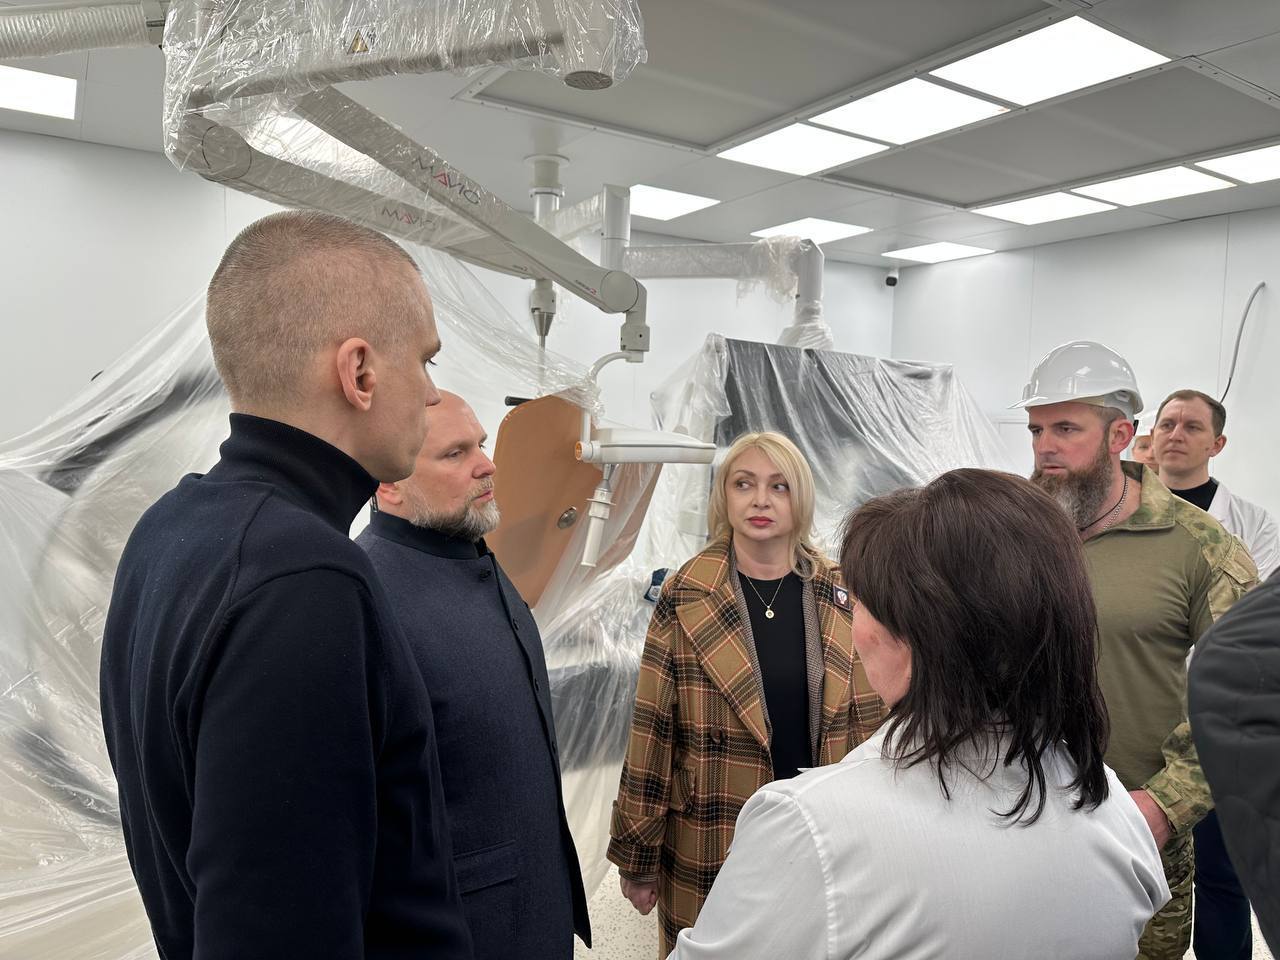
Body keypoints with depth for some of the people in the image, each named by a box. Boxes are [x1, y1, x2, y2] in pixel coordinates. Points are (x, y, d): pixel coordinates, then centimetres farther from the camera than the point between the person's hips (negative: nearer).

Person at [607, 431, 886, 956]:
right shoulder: (686, 599, -10)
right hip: (710, 849, -2)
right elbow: (652, 731, -7)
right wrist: (638, 858, -3)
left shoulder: (840, 599, -2)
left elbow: (867, 720, 5)